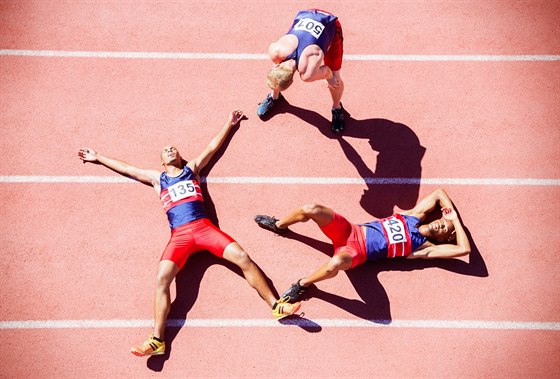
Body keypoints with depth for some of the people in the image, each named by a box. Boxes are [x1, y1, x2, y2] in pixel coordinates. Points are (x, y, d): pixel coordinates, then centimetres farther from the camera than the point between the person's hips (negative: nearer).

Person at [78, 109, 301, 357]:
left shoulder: (192, 168, 24)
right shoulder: (157, 178, 24)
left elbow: (212, 147, 33)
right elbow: (125, 168, 33)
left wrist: (229, 123, 41)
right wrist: (97, 158, 41)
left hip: (204, 227, 0)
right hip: (179, 235, 0)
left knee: (243, 258, -18)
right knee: (162, 279, -22)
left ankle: (276, 306, -13)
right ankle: (157, 340, -23)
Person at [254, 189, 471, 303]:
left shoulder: (423, 248, -5)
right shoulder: (415, 216, 10)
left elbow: (464, 249, -16)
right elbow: (439, 193, 22)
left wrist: (456, 221, -11)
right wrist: (451, 213, 9)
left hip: (357, 253, -5)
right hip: (351, 231, 6)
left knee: (335, 264, -44)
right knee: (310, 209, -15)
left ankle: (303, 284, -14)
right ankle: (279, 225, 17)